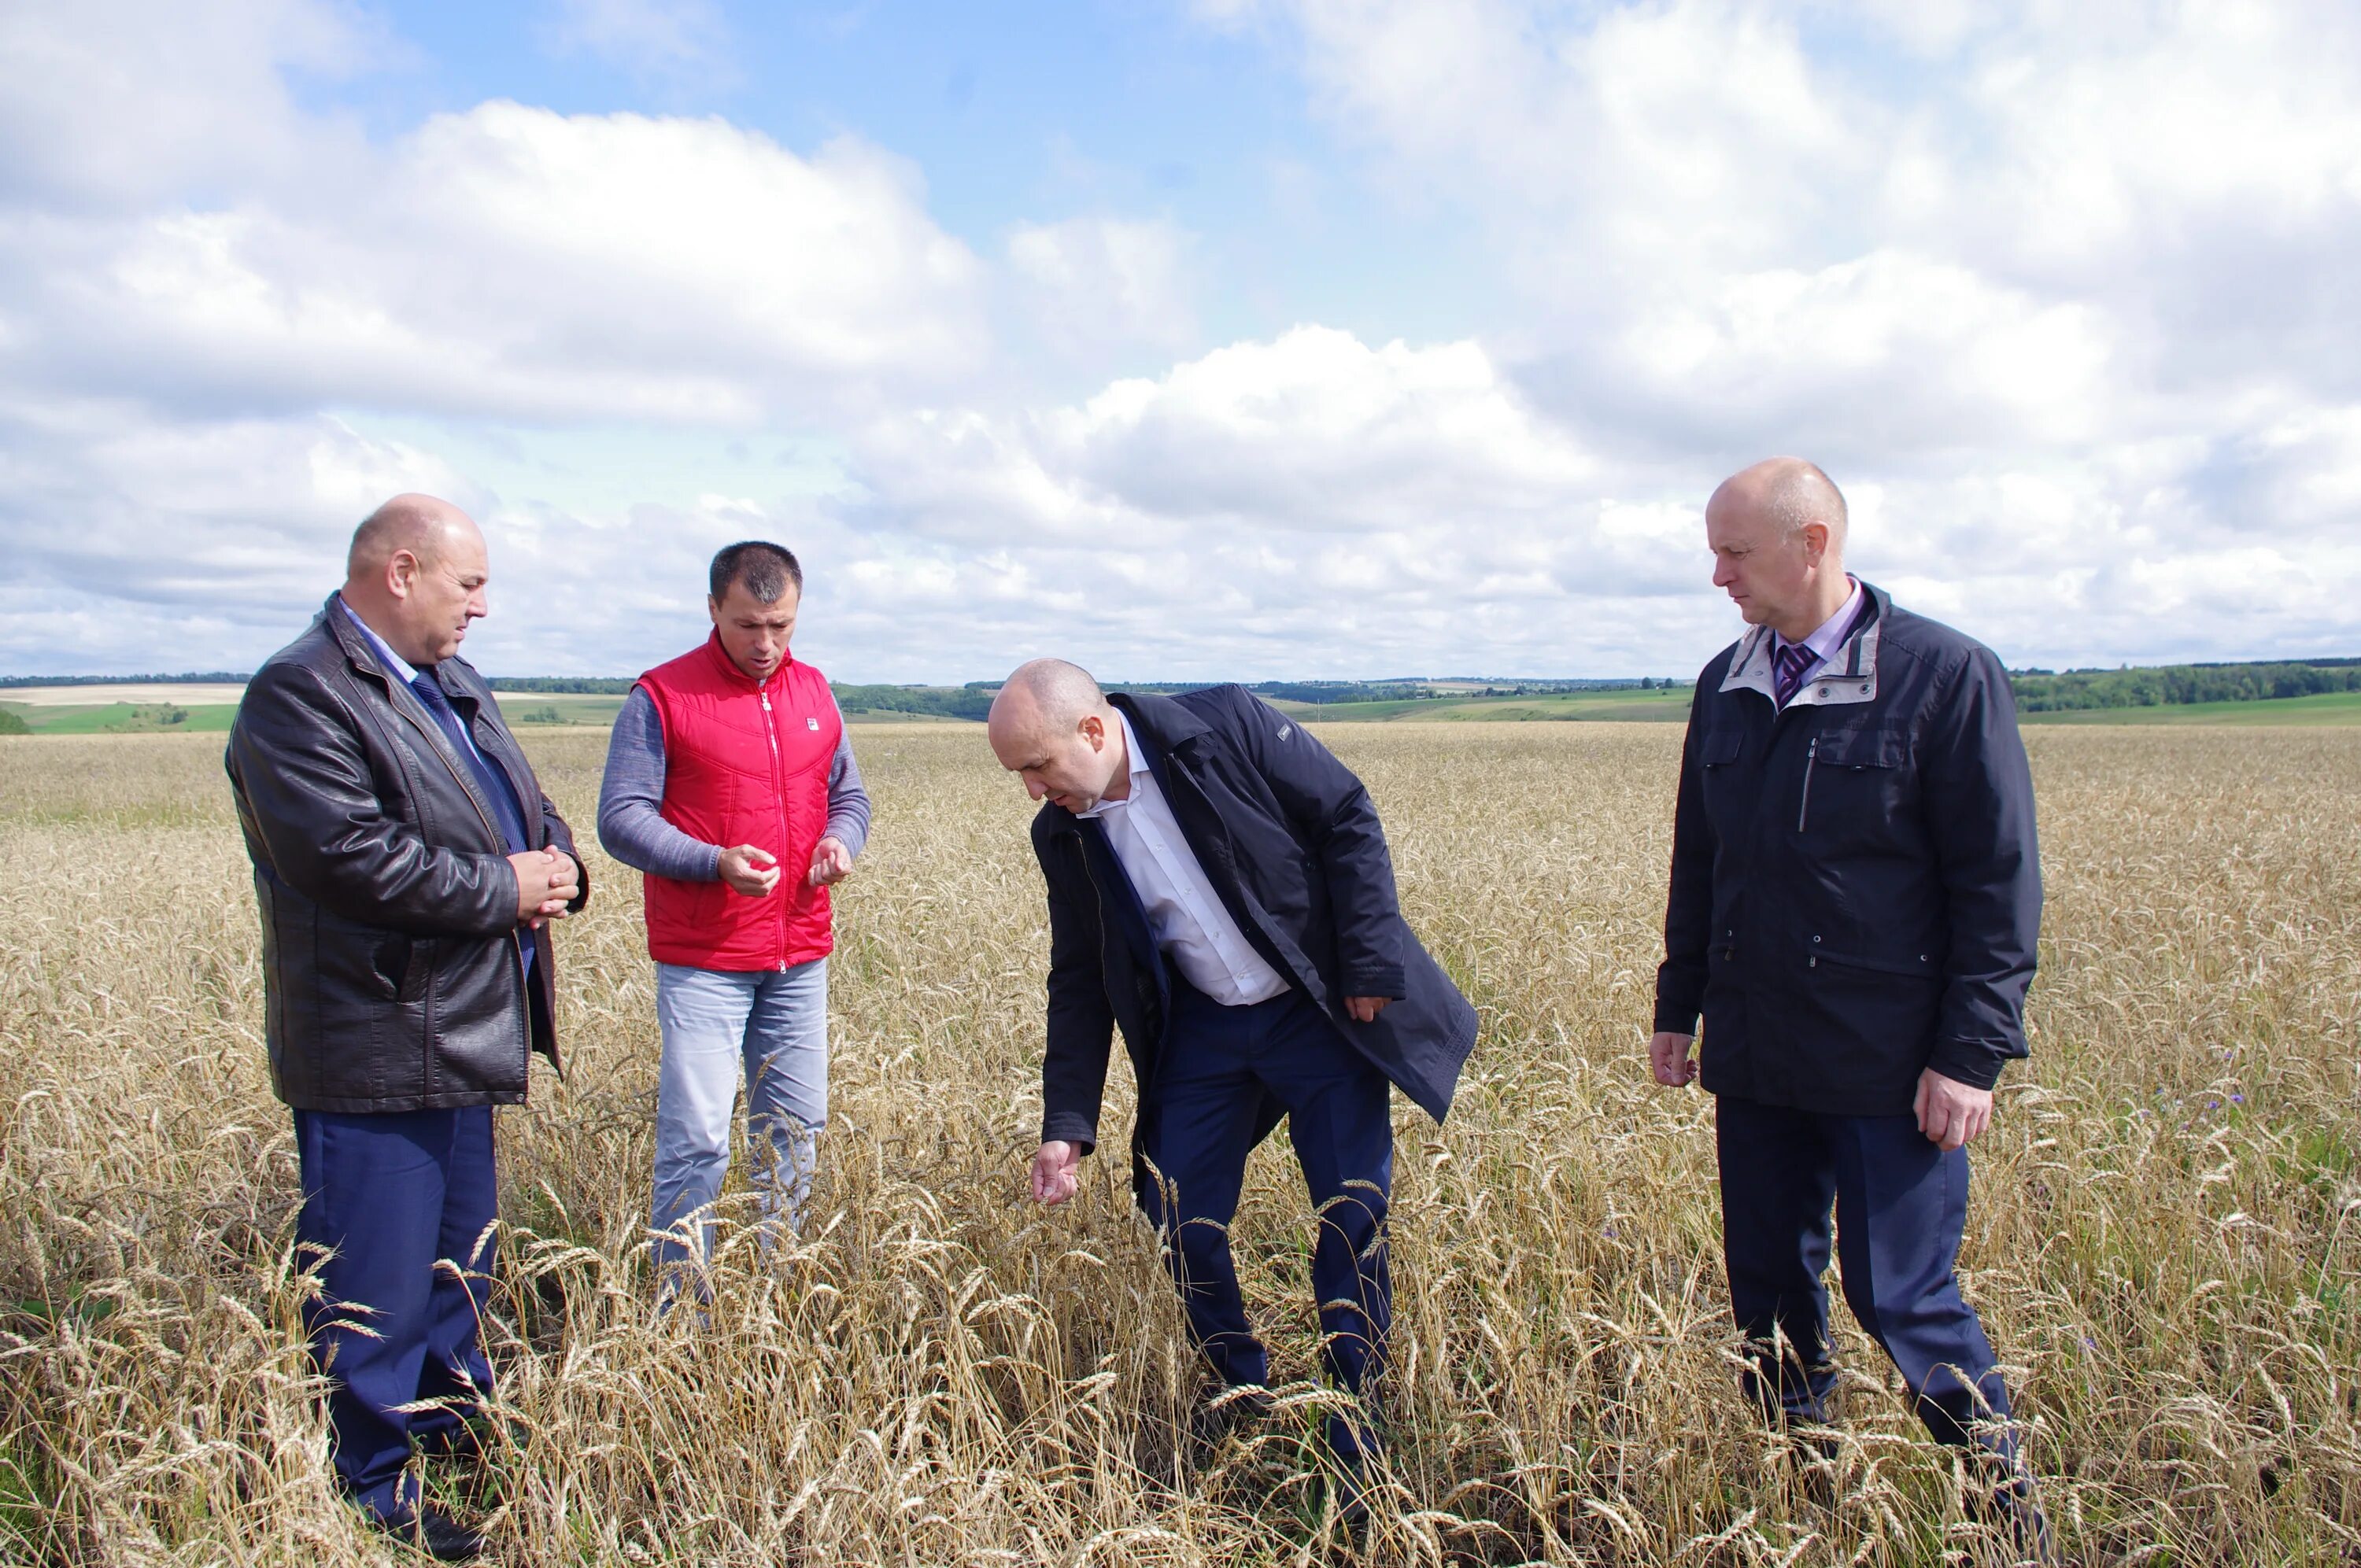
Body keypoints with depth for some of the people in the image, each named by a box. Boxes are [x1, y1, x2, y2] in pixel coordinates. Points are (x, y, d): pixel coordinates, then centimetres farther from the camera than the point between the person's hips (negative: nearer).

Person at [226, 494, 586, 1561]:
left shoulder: (452, 684, 13)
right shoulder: (301, 694, -17)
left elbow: (523, 802, 19)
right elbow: (348, 855, -27)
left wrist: (555, 862, -4)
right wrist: (504, 888, -19)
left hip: (460, 1035, 10)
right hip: (372, 1052, -10)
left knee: (459, 1260, 24)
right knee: (377, 1287, 2)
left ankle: (454, 1422, 42)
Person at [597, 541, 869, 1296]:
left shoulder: (815, 693, 11)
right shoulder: (660, 697, -5)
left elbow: (848, 795, 19)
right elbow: (621, 817, -9)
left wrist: (841, 841, -5)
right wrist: (715, 862, -23)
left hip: (800, 956, 5)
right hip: (702, 959, -5)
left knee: (796, 1131, 11)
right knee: (696, 1141, -5)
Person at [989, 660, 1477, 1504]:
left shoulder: (1227, 727, -18)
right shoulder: (1064, 834, -4)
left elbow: (1349, 819, -13)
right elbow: (1080, 982, 4)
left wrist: (1370, 966, -16)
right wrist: (1067, 1124, 0)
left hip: (1321, 1009, -4)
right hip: (1202, 1029, 4)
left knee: (1353, 1218, -1)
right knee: (1180, 1217, 4)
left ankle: (1354, 1434, 17)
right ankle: (1238, 1387, 31)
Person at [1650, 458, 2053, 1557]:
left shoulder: (1946, 675, -9)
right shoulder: (1725, 686, 8)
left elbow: (1999, 881, -9)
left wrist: (1972, 1053, -12)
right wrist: (1678, 1008, 14)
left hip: (1892, 1065, -5)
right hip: (1755, 1058, 6)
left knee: (1902, 1298, 0)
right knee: (1768, 1291, 12)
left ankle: (2004, 1492, 25)